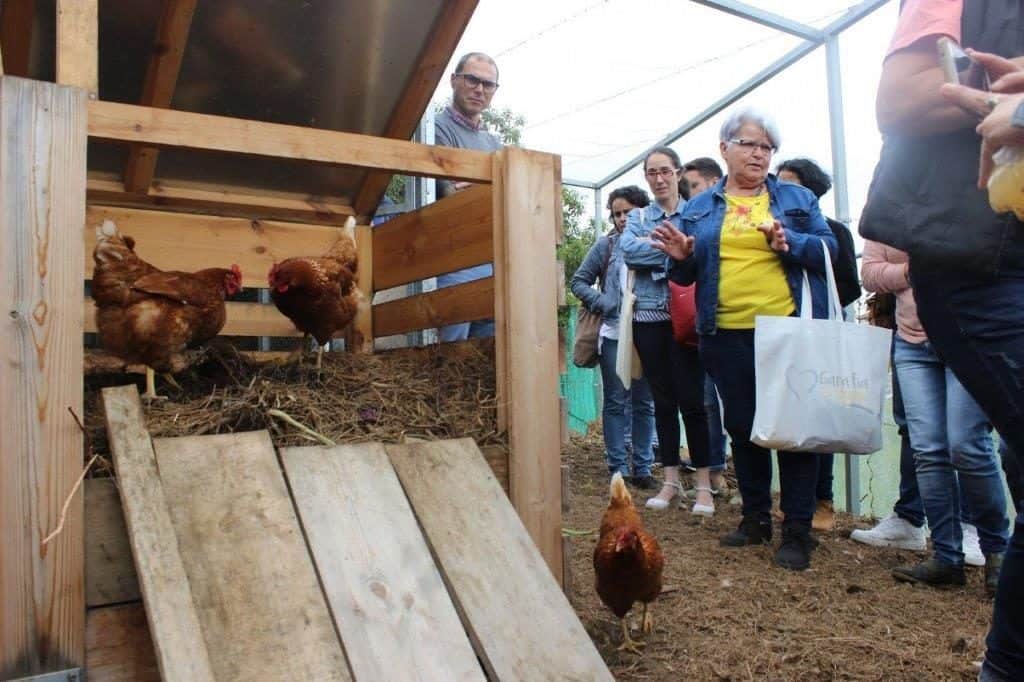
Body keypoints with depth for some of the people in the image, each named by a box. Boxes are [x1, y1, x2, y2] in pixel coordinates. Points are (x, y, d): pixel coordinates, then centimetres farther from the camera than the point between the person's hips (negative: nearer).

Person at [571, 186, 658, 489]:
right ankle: (618, 469, 14)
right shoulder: (606, 245, 1)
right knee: (616, 403, 5)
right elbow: (579, 281, 5)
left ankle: (643, 468, 21)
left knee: (644, 403, 10)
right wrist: (602, 303, -9)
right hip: (614, 334, -1)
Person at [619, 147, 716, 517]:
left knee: (691, 399, -5)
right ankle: (671, 481, 18)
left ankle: (704, 484, 5)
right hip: (649, 317, 3)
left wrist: (653, 246, -13)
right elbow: (628, 251, -7)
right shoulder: (637, 217, 13)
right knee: (663, 400, 8)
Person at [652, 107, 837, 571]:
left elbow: (828, 250, 1)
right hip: (726, 336, 3)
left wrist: (789, 243, -17)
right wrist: (681, 256, -10)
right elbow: (687, 274, 12)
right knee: (741, 426, 10)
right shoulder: (699, 208, 13)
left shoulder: (796, 198, 9)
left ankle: (798, 529, 10)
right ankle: (755, 518, 25)